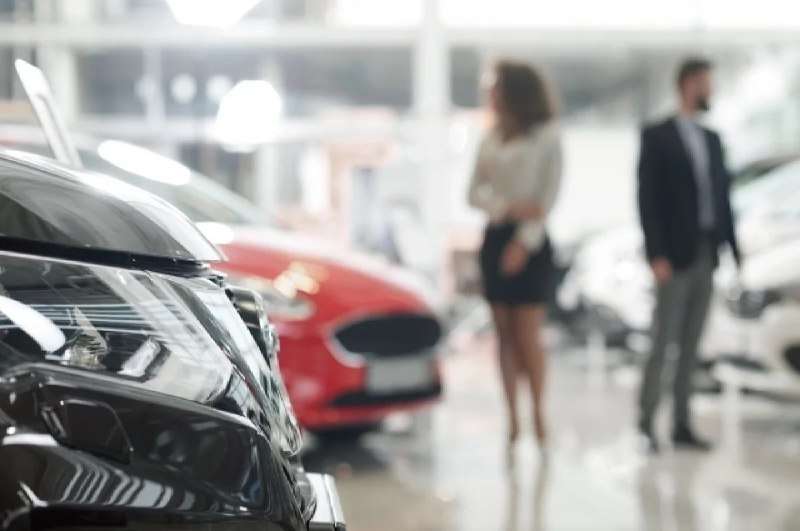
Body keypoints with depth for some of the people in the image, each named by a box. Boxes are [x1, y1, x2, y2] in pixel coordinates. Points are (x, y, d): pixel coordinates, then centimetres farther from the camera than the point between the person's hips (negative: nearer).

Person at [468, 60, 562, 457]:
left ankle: (538, 415, 9)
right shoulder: (491, 138, 12)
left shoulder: (546, 137, -2)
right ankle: (513, 420, 10)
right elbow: (475, 191, 6)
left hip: (529, 242, -5)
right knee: (504, 334, 5)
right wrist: (509, 207, -13)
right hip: (494, 237, 5)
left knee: (528, 335, -5)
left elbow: (548, 195, -6)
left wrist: (524, 242, -15)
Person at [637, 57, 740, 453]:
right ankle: (645, 423, 4)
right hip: (674, 256, -6)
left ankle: (682, 426, 12)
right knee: (662, 342, -6)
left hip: (706, 256, 6)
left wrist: (734, 246, 5)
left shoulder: (712, 139, 14)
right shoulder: (656, 137, -6)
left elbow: (723, 197, 13)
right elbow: (647, 199, -12)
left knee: (691, 345, 8)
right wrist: (656, 255, -18)